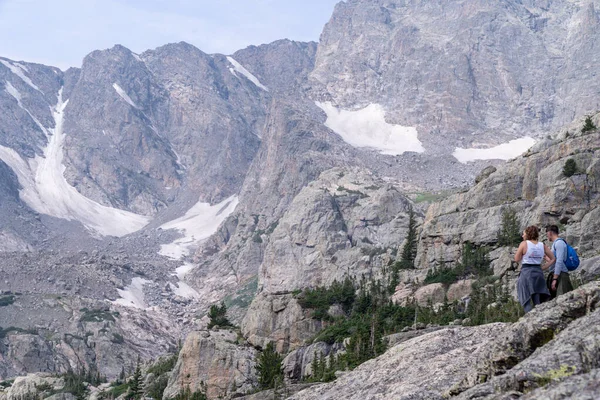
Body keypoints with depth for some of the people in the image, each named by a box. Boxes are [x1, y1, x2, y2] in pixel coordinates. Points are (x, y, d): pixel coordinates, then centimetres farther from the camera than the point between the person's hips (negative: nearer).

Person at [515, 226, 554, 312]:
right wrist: (544, 267, 9)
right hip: (539, 273, 5)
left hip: (526, 272, -5)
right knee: (538, 303, 11)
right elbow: (553, 259, 8)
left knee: (527, 302, -2)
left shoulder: (524, 244, -7)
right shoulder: (542, 245, 6)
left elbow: (517, 259, -3)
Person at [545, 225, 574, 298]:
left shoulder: (559, 242, -8)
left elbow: (559, 261, -17)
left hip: (560, 275, -10)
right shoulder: (555, 243, 21)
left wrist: (554, 279, -21)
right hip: (555, 274, 10)